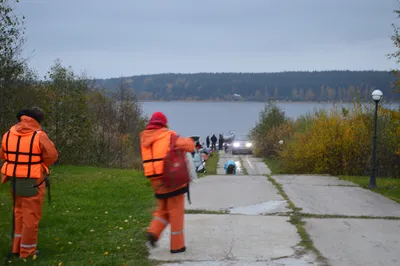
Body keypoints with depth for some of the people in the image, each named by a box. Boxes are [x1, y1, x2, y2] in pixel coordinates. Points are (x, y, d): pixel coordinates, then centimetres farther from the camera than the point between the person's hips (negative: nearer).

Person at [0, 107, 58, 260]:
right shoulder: (39, 136, -16)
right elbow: (52, 156, -10)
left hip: (14, 180, 6)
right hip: (33, 181, -6)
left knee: (19, 213, 20)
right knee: (31, 215, 4)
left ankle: (17, 247, 25)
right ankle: (27, 251, 12)